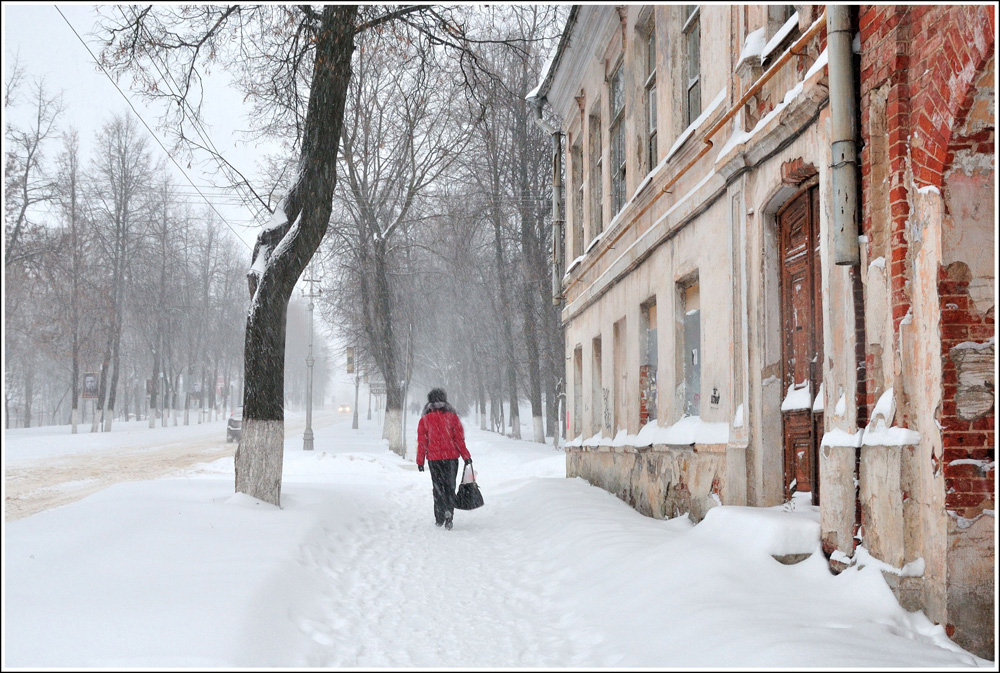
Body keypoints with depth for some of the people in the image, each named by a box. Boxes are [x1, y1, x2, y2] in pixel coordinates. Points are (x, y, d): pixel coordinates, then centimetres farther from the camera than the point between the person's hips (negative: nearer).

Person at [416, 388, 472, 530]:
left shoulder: (424, 420, -1)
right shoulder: (452, 417, -3)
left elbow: (422, 442, 1)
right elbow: (459, 438, -2)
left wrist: (420, 461, 8)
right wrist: (466, 456, 5)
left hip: (433, 459, 0)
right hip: (451, 457, 0)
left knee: (438, 487, 12)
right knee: (450, 486, 8)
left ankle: (439, 518, 10)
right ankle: (448, 513, -12)